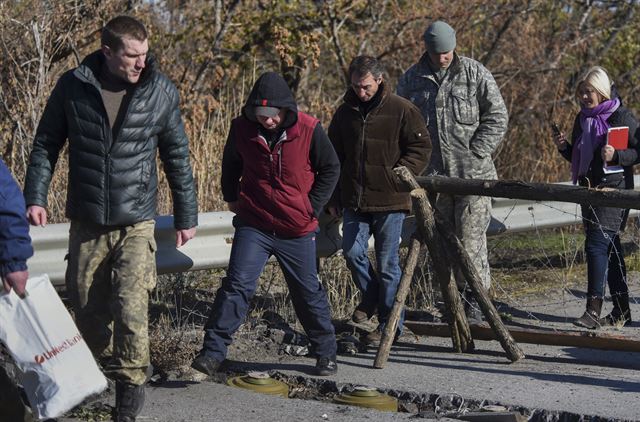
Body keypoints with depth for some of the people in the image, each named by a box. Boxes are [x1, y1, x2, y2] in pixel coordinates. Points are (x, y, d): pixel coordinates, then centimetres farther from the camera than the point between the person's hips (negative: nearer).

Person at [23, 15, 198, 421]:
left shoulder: (161, 91, -3)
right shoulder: (73, 86, -3)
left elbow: (177, 157, 6)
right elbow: (46, 144, 7)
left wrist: (186, 216, 9)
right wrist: (36, 196, -3)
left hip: (136, 223, -2)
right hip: (87, 221, 2)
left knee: (131, 308, -13)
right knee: (87, 306, 10)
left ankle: (131, 384, 2)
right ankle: (102, 370, 30)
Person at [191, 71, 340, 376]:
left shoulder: (308, 130, -11)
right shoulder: (242, 128, -5)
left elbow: (330, 169, 3)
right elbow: (230, 166, 15)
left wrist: (312, 207, -1)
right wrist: (232, 198, 9)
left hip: (297, 230, 0)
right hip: (253, 226, 0)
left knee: (308, 293, 11)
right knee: (237, 286, -12)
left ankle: (325, 352, 28)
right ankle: (213, 351, -9)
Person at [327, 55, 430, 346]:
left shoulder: (400, 110, -5)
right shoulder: (345, 112, 10)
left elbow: (421, 146, -1)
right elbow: (334, 157, 17)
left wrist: (402, 172, -15)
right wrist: (334, 199, 14)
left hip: (390, 201, -4)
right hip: (355, 201, 4)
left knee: (387, 263, 0)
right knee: (352, 252, -5)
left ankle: (390, 325, 10)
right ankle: (371, 297, 23)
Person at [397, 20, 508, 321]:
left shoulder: (475, 73, 1)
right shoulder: (411, 80, 8)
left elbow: (497, 115, 0)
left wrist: (476, 152, -7)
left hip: (473, 172, -3)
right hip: (433, 173, 3)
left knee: (471, 234, -7)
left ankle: (475, 296, 0)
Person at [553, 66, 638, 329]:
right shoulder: (582, 118, 14)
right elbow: (577, 158, 21)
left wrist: (616, 156, -23)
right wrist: (564, 147, 2)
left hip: (614, 188, -8)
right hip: (589, 189, 8)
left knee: (596, 244, -17)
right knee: (610, 249, 11)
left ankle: (594, 311, -19)